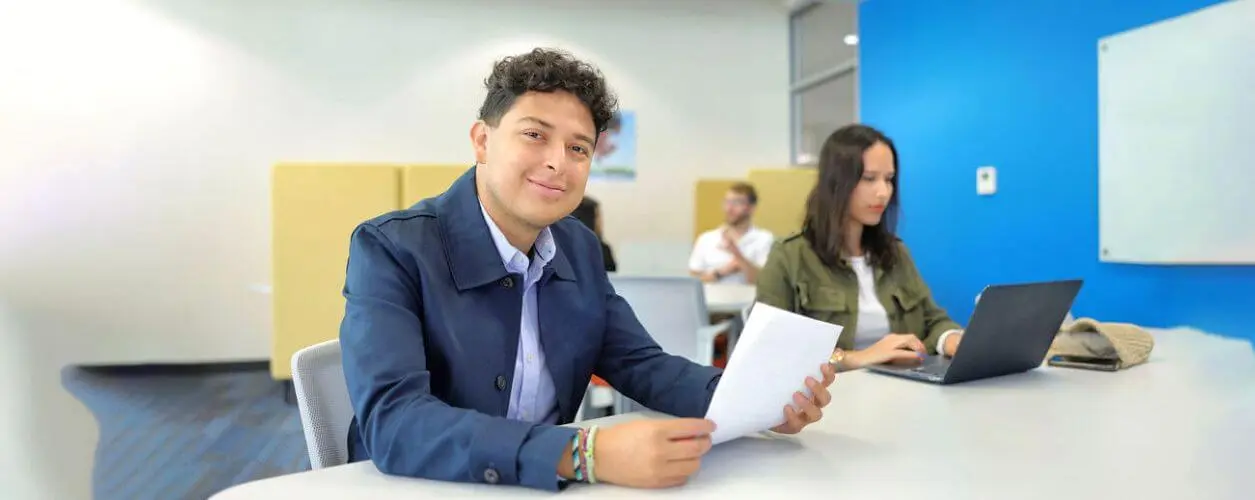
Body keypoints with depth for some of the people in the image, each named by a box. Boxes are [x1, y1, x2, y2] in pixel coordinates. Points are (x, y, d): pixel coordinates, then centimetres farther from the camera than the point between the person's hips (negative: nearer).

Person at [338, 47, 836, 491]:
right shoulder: (391, 249, -16)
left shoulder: (580, 249, 2)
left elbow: (640, 364, 5)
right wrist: (588, 454, -37)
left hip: (545, 489, 5)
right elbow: (391, 423, -27)